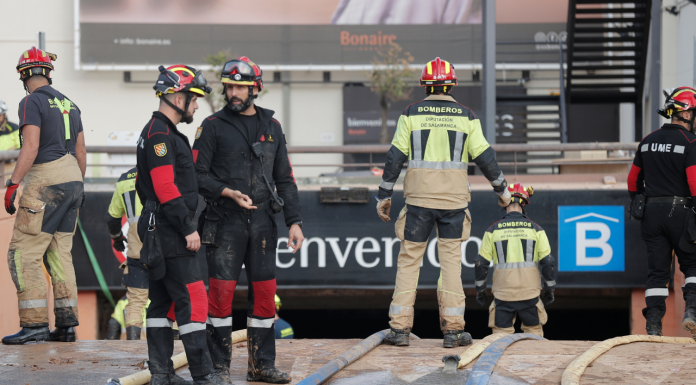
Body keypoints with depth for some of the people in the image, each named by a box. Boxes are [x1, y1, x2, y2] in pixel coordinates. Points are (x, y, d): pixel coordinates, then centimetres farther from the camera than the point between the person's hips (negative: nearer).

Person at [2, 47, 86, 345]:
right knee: (60, 253, 12)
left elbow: (31, 147, -19)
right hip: (72, 176, 8)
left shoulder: (32, 102, -8)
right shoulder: (68, 103, 15)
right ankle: (66, 325, 10)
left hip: (45, 181, -8)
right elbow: (81, 151, 19)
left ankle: (35, 324, -12)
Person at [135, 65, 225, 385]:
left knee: (162, 300, 10)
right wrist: (189, 228, -18)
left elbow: (143, 185, 24)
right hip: (169, 232, -11)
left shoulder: (156, 131, 19)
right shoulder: (160, 134, -15)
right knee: (191, 299, -10)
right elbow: (166, 188, -21)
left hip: (158, 231, 11)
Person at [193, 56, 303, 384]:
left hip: (262, 222, 4)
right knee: (221, 291, -6)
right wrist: (228, 192, -16)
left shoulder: (271, 127, 13)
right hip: (225, 223, -4)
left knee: (264, 292, 4)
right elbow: (197, 175, -2)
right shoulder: (213, 126, 1)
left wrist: (294, 221, 7)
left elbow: (284, 179, 15)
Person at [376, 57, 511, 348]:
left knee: (409, 260, 5)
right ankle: (452, 329, 3)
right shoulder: (466, 116, 2)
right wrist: (502, 190, 17)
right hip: (454, 199, 1)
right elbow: (485, 157, 4)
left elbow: (395, 157, 0)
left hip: (418, 198, 0)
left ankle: (400, 328, 2)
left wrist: (384, 196, 7)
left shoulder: (411, 114, 1)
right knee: (451, 261, 5)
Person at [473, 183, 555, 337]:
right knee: (534, 333, 12)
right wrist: (550, 289, 13)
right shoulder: (535, 229, 3)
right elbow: (547, 262, 2)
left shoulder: (493, 230, 3)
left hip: (503, 295, 0)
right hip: (529, 294, 0)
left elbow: (481, 263, 5)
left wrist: (480, 289, 16)